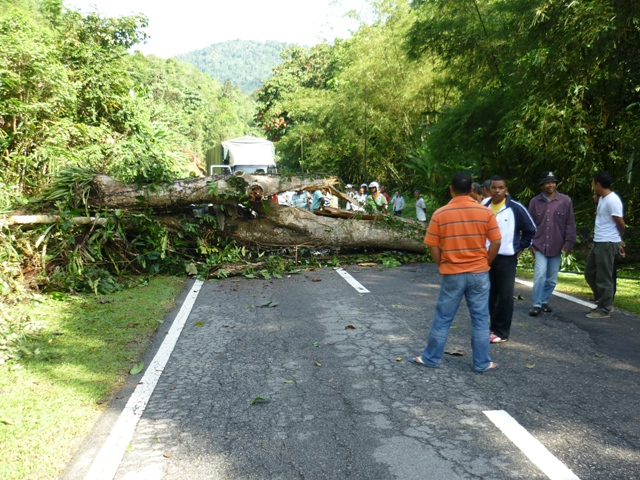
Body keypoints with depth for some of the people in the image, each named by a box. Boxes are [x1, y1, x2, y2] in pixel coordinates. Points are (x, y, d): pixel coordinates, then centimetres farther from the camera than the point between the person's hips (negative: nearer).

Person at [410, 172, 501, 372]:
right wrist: (485, 263, 10)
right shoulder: (486, 212, -4)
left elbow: (433, 247, -5)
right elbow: (496, 243, -4)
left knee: (443, 318, 10)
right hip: (479, 273, 1)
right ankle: (482, 363, 19)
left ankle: (430, 358, 20)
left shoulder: (440, 214, -7)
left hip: (452, 274, -1)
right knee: (480, 319, 10)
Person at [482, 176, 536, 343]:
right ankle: (494, 327, 23)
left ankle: (501, 332, 7)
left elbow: (530, 229, 2)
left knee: (505, 296, 0)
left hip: (506, 258, -4)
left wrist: (520, 248, 1)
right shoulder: (484, 207, 3)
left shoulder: (516, 208, -8)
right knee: (490, 295, 11)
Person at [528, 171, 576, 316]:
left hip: (556, 247, 1)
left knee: (552, 279, 9)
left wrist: (569, 242, -4)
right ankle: (537, 305, -3)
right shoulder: (535, 202, 2)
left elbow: (570, 224, 1)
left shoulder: (565, 201, 1)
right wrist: (531, 243, 1)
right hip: (540, 246, -1)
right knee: (540, 275, -12)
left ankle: (544, 301, 26)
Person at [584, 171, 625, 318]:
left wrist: (618, 240, 3)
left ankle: (604, 309, 8)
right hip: (598, 243, 10)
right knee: (590, 273, 16)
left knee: (603, 278, -2)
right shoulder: (602, 199, 14)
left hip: (607, 244, -10)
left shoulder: (612, 200, -17)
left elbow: (621, 225, -14)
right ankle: (604, 302, 26)